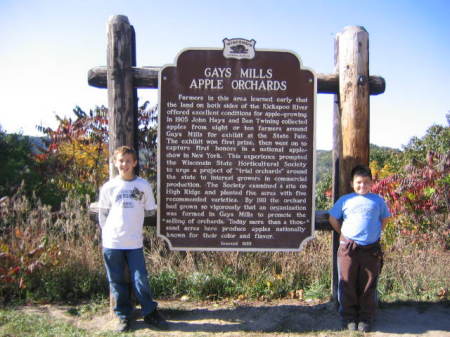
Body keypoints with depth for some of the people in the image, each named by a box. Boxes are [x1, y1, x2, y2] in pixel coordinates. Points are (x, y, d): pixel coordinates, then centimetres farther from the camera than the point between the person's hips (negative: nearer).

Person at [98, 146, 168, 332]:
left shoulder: (143, 186, -1)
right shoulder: (109, 187, 1)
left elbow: (149, 211, 7)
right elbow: (102, 213, 9)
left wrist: (134, 227, 6)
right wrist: (108, 231, 4)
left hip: (135, 243, -1)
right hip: (112, 243, 1)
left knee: (140, 280, 0)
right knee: (117, 281, 8)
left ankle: (150, 313, 17)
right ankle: (124, 316, 22)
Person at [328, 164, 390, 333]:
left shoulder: (378, 200, 7)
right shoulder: (345, 200, 3)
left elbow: (384, 218, 20)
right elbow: (333, 219, 10)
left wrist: (375, 233, 12)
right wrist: (344, 234, 9)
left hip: (371, 249, 1)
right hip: (348, 248, -1)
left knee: (368, 285, 8)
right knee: (347, 284, 5)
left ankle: (365, 318, 22)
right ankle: (348, 317, 19)